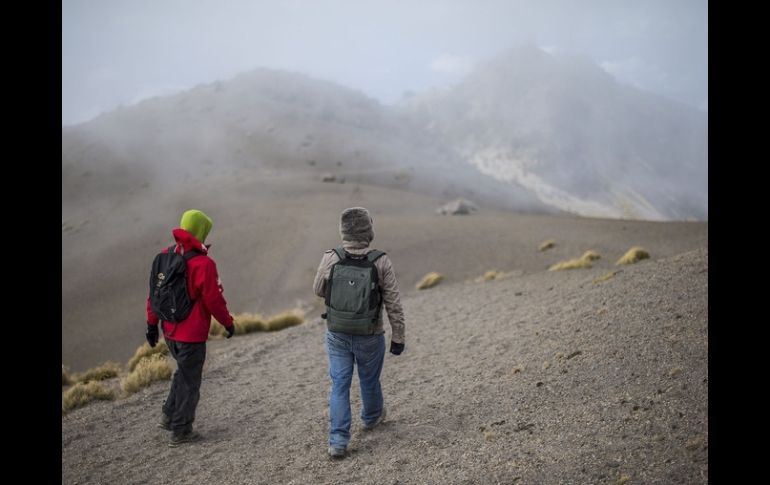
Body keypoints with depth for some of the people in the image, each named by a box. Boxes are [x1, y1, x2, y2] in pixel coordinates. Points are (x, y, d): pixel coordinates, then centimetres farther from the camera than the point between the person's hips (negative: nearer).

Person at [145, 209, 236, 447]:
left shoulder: (166, 256, 2)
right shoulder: (203, 263, -21)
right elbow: (213, 299, -18)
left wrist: (152, 323, 15)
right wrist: (228, 322, -2)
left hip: (170, 330, 7)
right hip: (192, 333, -7)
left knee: (184, 371, 27)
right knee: (190, 380, 7)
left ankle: (169, 415, 27)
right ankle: (181, 431, 16)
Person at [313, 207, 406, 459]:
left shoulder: (330, 259, -14)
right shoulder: (381, 262, -19)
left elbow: (318, 290, 4)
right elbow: (394, 305, -14)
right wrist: (398, 337, -4)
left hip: (337, 334, 1)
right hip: (369, 336, -1)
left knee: (339, 385, 9)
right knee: (369, 380, 22)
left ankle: (338, 441, 6)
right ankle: (372, 417, 48)